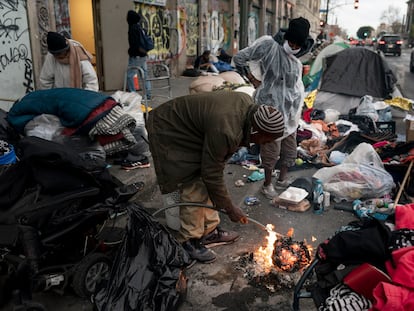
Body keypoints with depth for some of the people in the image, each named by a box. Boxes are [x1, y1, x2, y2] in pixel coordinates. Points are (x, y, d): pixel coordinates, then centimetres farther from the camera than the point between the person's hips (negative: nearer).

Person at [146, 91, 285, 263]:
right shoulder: (225, 131, -37)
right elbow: (212, 174, -26)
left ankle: (210, 232, 23)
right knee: (194, 190, -8)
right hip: (169, 134, -9)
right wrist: (230, 208, -14)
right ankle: (189, 241, 9)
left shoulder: (249, 105, -11)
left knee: (205, 185, 10)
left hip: (189, 129, 9)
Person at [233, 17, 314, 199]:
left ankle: (283, 180, 32)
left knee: (290, 146, 15)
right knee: (272, 147, 1)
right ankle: (267, 184, 18)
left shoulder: (295, 55, 4)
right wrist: (253, 80, -6)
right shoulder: (269, 45, -16)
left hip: (291, 109, 7)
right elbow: (238, 59, -13)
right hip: (272, 107, -7)